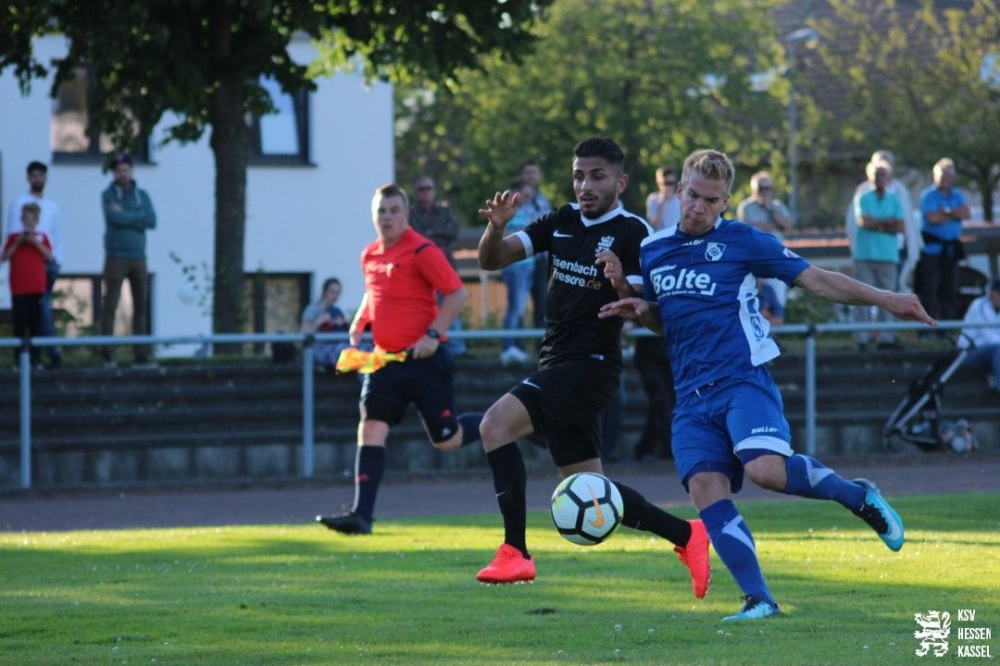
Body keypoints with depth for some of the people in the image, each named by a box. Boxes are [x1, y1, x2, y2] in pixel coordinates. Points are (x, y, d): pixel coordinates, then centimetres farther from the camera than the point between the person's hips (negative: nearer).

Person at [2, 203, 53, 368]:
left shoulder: (41, 237, 10)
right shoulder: (13, 237, 8)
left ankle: (35, 357, 5)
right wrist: (16, 244, -10)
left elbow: (49, 256, -2)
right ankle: (18, 358, 1)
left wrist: (36, 243, -12)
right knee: (20, 323, -2)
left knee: (36, 322, 1)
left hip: (37, 287, 1)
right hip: (19, 289, -1)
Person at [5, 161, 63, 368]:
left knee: (42, 308, -1)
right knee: (43, 308, -12)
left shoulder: (52, 206, 19)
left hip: (49, 263, 4)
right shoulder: (19, 203, 5)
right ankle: (53, 352, -16)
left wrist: (57, 260, 6)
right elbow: (13, 236, 0)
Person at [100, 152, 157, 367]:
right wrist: (137, 218, -8)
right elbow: (115, 218, -19)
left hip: (138, 258, 4)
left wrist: (125, 216, -10)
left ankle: (140, 354, 4)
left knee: (141, 305, 2)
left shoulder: (142, 196, 9)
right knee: (110, 305, -7)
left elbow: (151, 222, -6)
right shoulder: (108, 195, -1)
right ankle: (106, 354, -6)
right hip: (116, 258, -4)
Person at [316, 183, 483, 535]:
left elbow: (457, 293, -15)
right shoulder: (369, 255, 9)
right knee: (371, 430, -8)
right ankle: (361, 515, -12)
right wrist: (358, 324, 10)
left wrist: (433, 334, -23)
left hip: (424, 360, -6)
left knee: (446, 440, 1)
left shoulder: (422, 251, -12)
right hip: (386, 359, 6)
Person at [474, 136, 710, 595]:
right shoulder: (562, 222, 10)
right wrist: (495, 228, -15)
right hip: (557, 365, 8)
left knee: (496, 424, -24)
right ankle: (686, 536, 26)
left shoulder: (633, 234, -9)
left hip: (590, 364, -8)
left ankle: (515, 552, -24)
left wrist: (620, 283, -35)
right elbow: (491, 261, 6)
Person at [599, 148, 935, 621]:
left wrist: (883, 299, -6)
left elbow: (816, 280, 3)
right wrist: (640, 311, 8)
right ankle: (758, 600, -15)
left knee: (766, 470, -29)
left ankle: (858, 496, -3)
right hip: (691, 395, 5)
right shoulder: (653, 250, 16)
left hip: (742, 381, -5)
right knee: (705, 489, -15)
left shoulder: (743, 241, 2)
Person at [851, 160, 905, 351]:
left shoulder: (894, 200, 13)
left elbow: (900, 226, 2)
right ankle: (861, 339, -7)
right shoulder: (863, 198, 4)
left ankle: (885, 337, 4)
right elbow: (863, 221, -10)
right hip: (865, 254, -3)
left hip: (888, 255, 3)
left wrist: (877, 225, -7)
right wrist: (887, 222, -2)